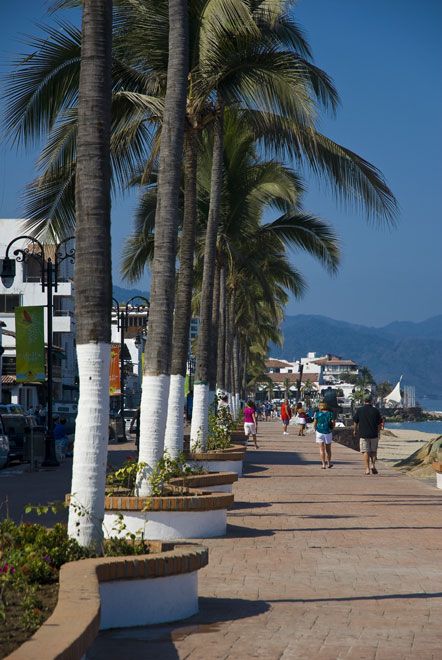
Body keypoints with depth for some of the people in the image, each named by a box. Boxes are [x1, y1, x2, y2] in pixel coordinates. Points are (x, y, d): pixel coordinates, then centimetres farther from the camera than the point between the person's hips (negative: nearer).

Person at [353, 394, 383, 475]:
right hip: (374, 435, 1)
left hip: (363, 434, -1)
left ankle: (367, 469, -2)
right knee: (373, 451, 14)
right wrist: (378, 432, 21)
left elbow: (355, 422, 5)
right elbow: (380, 424, 5)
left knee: (365, 452, 2)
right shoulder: (375, 410, -1)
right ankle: (373, 465, -2)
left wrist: (355, 430, 23)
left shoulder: (359, 410, -2)